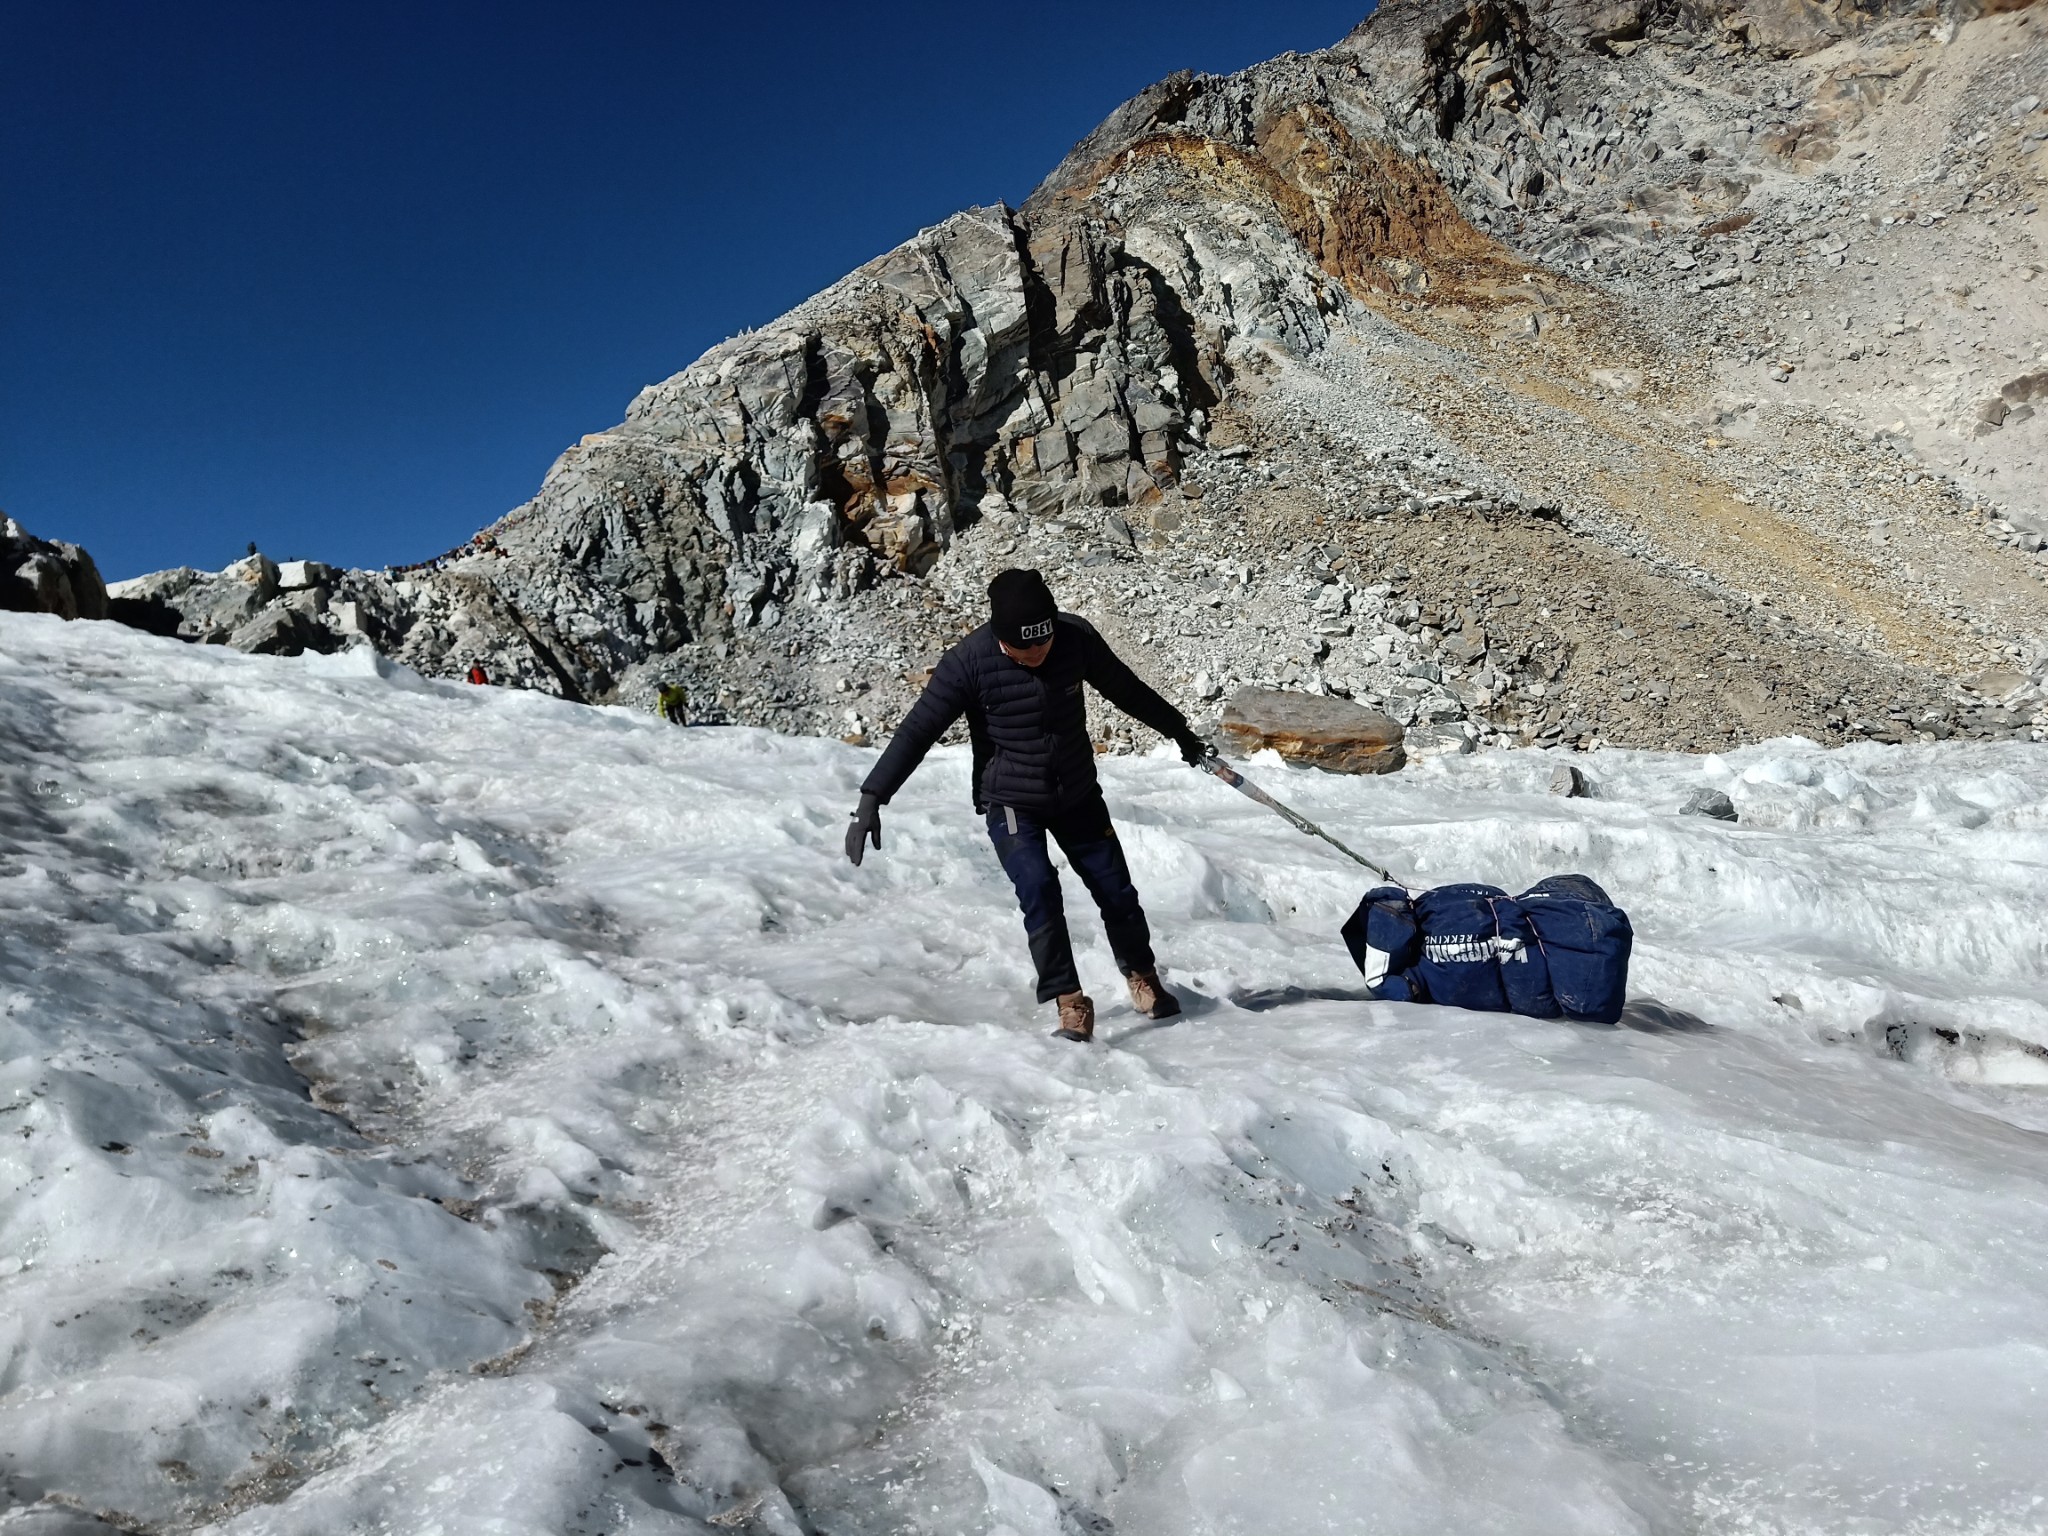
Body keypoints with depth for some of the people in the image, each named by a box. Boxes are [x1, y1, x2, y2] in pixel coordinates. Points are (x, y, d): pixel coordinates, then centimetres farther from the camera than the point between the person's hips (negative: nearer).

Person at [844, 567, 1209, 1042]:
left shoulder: (1077, 637, -14)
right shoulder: (968, 662, -23)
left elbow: (1126, 689, 3)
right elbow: (918, 731, -21)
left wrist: (1179, 730, 16)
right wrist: (872, 798, -29)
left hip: (1079, 795, 3)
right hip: (1010, 804, -3)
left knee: (1115, 889, 8)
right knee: (1039, 892, -21)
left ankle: (1142, 977, 33)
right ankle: (1071, 1004, -10)